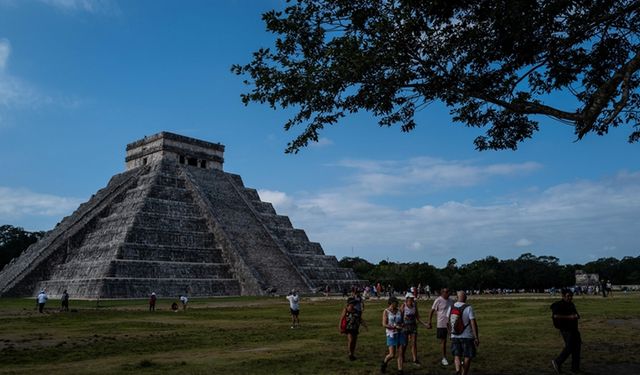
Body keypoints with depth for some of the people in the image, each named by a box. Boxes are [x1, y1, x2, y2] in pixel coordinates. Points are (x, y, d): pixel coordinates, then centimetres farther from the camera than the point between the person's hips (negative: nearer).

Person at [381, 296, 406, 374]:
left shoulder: (399, 311, 4)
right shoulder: (386, 311, -8)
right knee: (392, 355, -6)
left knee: (400, 353, -1)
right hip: (391, 335, -4)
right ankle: (384, 363, 23)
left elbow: (403, 322, 14)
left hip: (400, 334, 4)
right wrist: (395, 327, -22)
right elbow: (384, 324, -14)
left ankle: (400, 370, 7)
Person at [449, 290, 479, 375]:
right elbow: (473, 323, -17)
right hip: (467, 336, -3)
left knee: (457, 355, 11)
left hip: (455, 336, 4)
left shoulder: (451, 308, 3)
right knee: (467, 357, 12)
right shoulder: (469, 308, -12)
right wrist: (476, 338, -13)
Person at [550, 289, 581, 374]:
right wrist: (569, 317, -28)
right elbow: (556, 316, -28)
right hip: (566, 329, -9)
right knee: (569, 348, -10)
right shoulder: (559, 305, -15)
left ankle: (575, 367, 17)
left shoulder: (571, 305, 13)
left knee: (577, 346, 8)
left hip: (574, 329, 9)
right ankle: (557, 362, 6)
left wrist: (577, 316, 9)